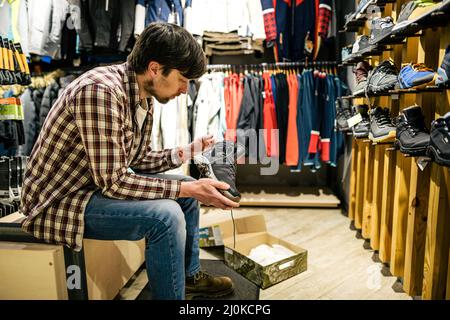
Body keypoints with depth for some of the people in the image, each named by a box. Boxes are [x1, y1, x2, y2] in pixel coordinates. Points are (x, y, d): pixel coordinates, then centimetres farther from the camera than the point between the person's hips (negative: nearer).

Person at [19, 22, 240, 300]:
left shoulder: (144, 97, 0)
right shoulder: (100, 90, -28)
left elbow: (138, 160, 8)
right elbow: (112, 182, -30)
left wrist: (184, 153, -6)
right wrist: (188, 189, -27)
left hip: (105, 184, 9)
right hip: (60, 202, -9)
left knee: (187, 190, 7)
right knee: (165, 215, -29)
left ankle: (190, 276, 24)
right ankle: (171, 292, -4)